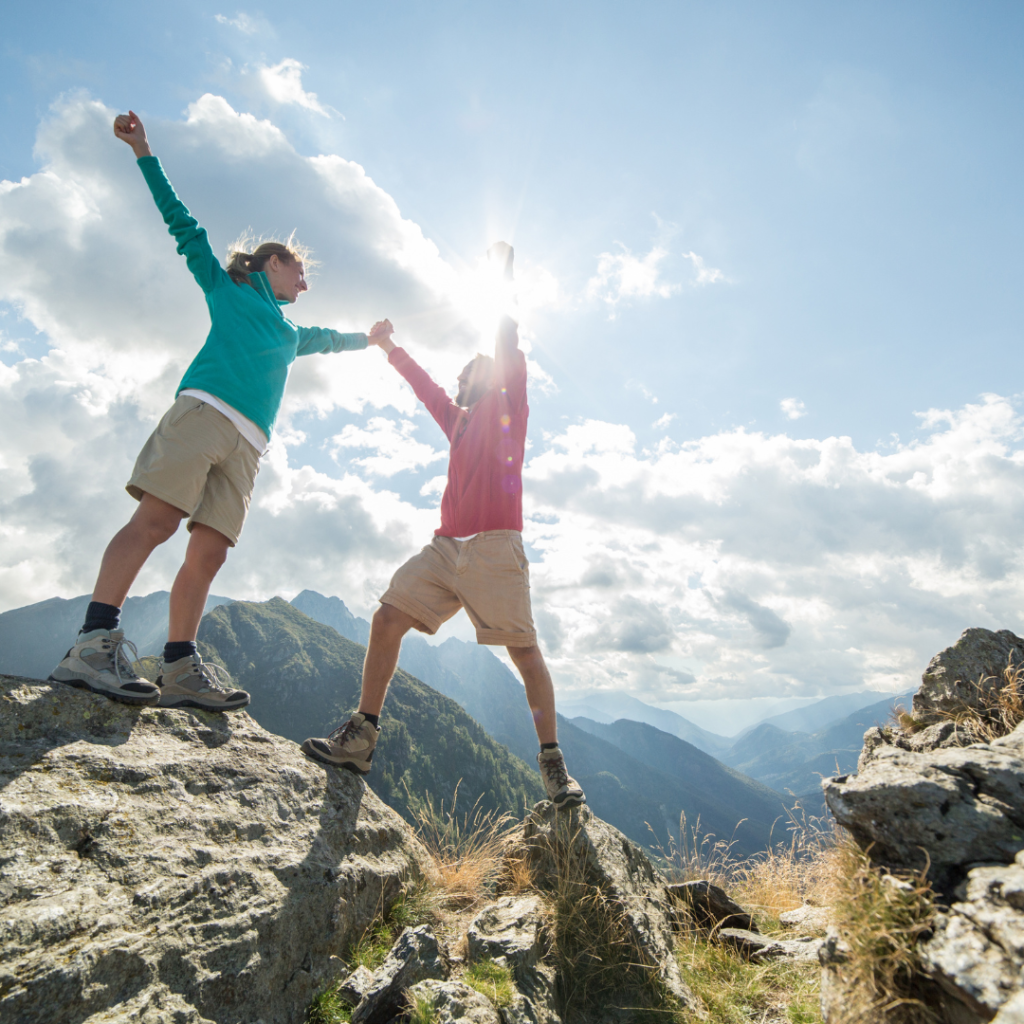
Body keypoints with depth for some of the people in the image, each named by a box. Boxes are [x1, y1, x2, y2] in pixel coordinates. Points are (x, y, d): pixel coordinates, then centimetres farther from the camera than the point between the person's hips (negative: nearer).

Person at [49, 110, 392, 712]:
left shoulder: (291, 334, 37)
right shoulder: (227, 289, 23)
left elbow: (329, 339, 56)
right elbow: (183, 223, 21)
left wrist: (367, 339, 67)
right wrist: (144, 152, 18)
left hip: (247, 444, 5)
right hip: (204, 410, -5)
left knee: (210, 551, -8)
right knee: (156, 519, -20)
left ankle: (180, 671, -12)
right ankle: (95, 642, -24)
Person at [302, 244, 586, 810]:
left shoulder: (510, 407, 12)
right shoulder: (459, 421, 28)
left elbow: (509, 350, 2)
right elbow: (428, 390, 39)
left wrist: (505, 279, 4)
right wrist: (392, 350, 46)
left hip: (494, 546, -6)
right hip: (446, 544, 7)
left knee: (524, 650, -8)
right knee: (387, 617, -6)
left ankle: (554, 766, -1)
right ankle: (361, 737, -1)